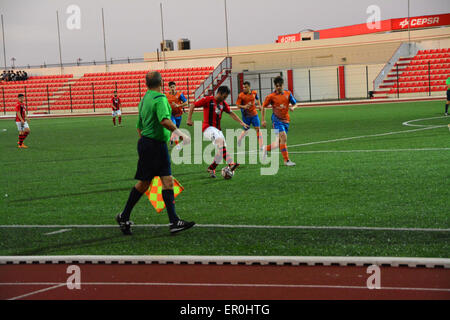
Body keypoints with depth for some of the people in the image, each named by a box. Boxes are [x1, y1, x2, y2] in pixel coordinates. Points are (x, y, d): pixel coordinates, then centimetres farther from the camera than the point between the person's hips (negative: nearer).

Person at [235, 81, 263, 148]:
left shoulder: (254, 93, 0)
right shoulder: (241, 95, -12)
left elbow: (257, 99, 22)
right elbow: (238, 105, -11)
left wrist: (259, 105, 10)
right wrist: (244, 106, -28)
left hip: (254, 114, 2)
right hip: (246, 115, -2)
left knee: (258, 129, -5)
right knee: (246, 130, 7)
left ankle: (261, 145, -5)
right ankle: (239, 139, 37)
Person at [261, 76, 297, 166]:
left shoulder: (288, 94, 3)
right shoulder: (271, 96, -7)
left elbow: (294, 104, 12)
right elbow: (263, 107, 3)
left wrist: (292, 107, -12)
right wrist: (263, 120, -2)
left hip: (286, 120, 5)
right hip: (277, 120, -5)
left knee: (279, 143, 9)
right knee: (284, 138, -22)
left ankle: (266, 148, 36)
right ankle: (286, 160, -17)